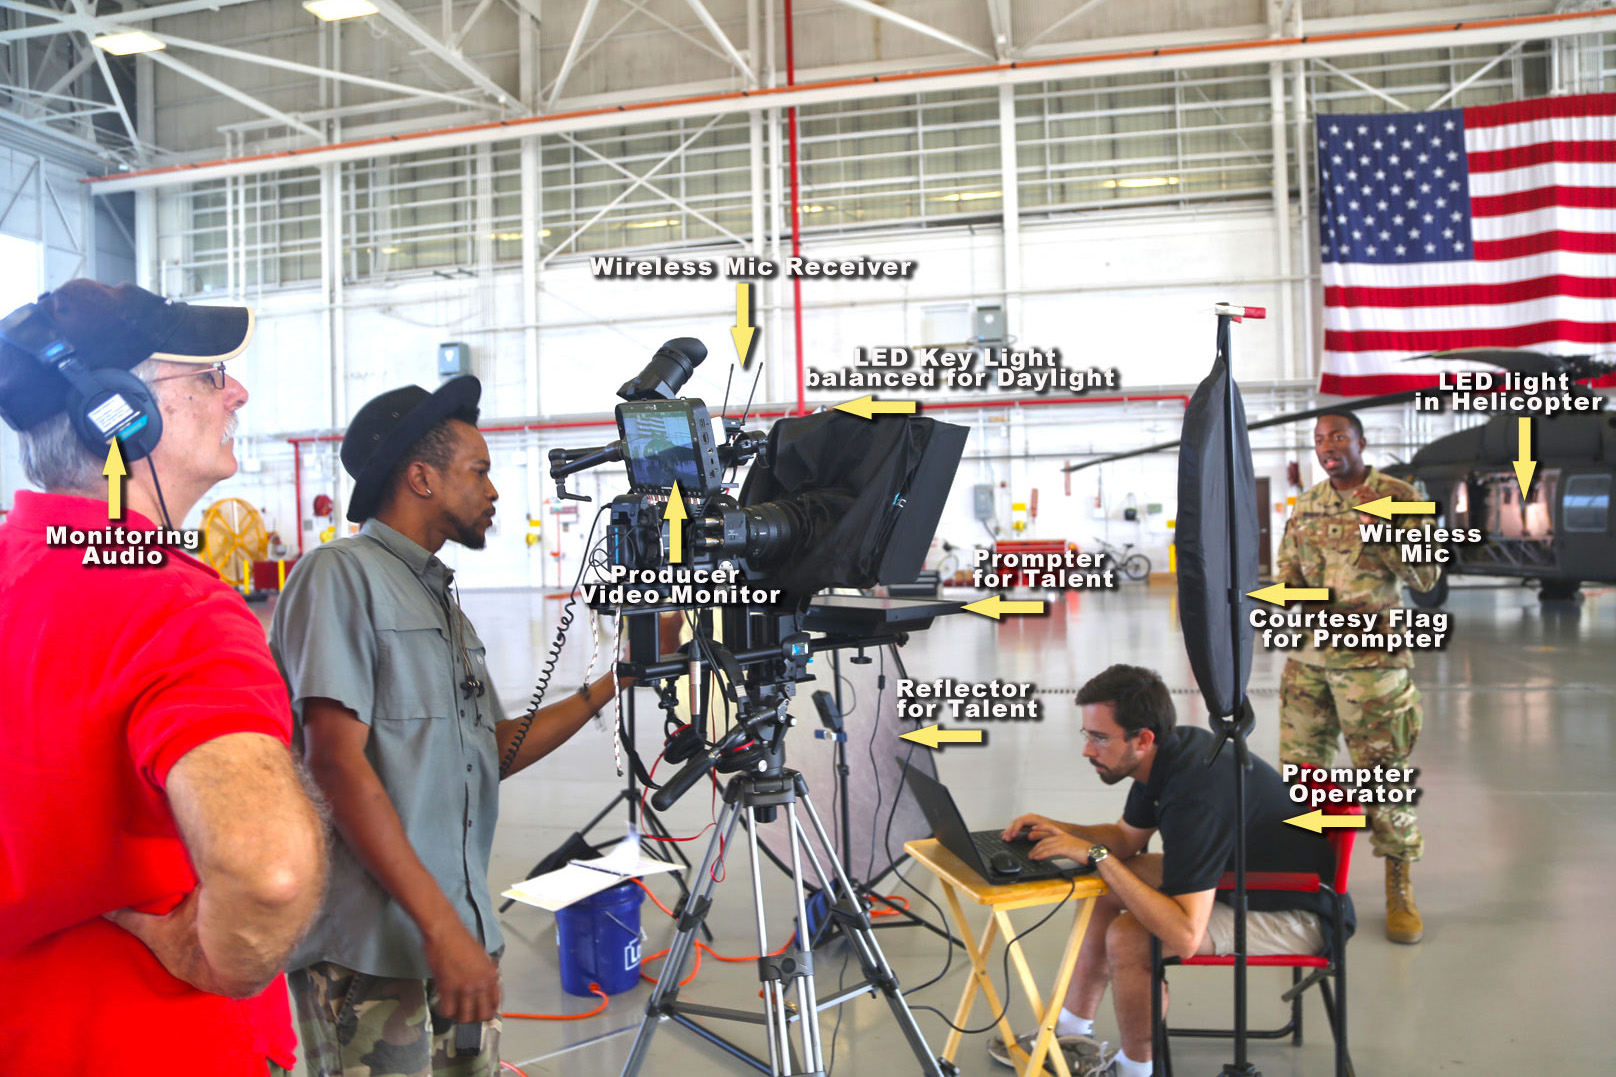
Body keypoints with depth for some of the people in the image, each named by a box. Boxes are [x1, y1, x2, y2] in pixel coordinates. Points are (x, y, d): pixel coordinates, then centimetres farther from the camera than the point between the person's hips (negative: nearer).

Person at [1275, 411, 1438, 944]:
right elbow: (1287, 570, 17)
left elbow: (1427, 576, -6)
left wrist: (1385, 527, -19)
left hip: (1371, 658, -4)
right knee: (1301, 766, 9)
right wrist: (1297, 593, -5)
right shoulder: (1305, 505, 11)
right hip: (1308, 654, 4)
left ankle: (1399, 890, 14)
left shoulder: (1399, 497, -2)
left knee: (1383, 770, 0)